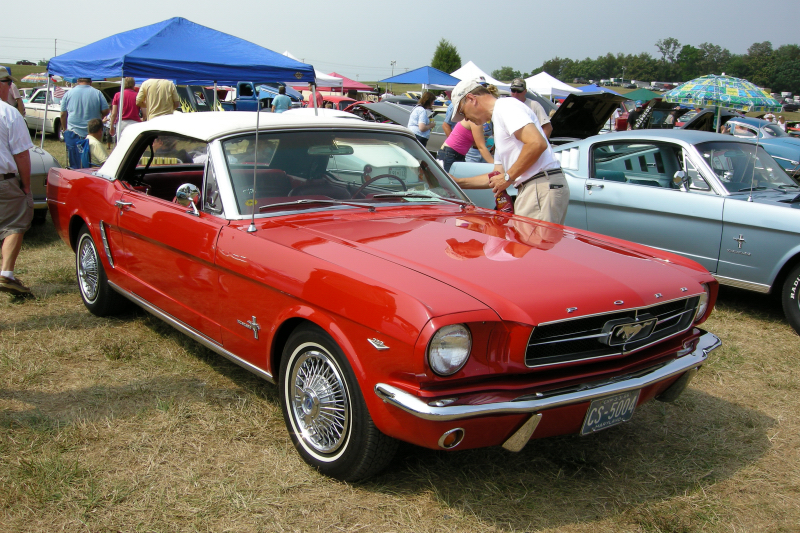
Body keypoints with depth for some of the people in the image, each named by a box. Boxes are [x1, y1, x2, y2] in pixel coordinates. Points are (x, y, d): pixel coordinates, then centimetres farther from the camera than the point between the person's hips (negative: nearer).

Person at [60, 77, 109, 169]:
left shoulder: (69, 93, 3)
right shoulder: (97, 93, -2)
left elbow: (63, 114, 6)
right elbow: (105, 111, -2)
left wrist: (65, 129, 20)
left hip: (73, 133, 0)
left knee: (75, 165, 4)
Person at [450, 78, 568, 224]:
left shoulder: (506, 106, -3)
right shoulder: (498, 116, 27)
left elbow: (537, 144, -18)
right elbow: (498, 176, 27)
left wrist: (508, 177, -10)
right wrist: (458, 182, 24)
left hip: (542, 187, -10)